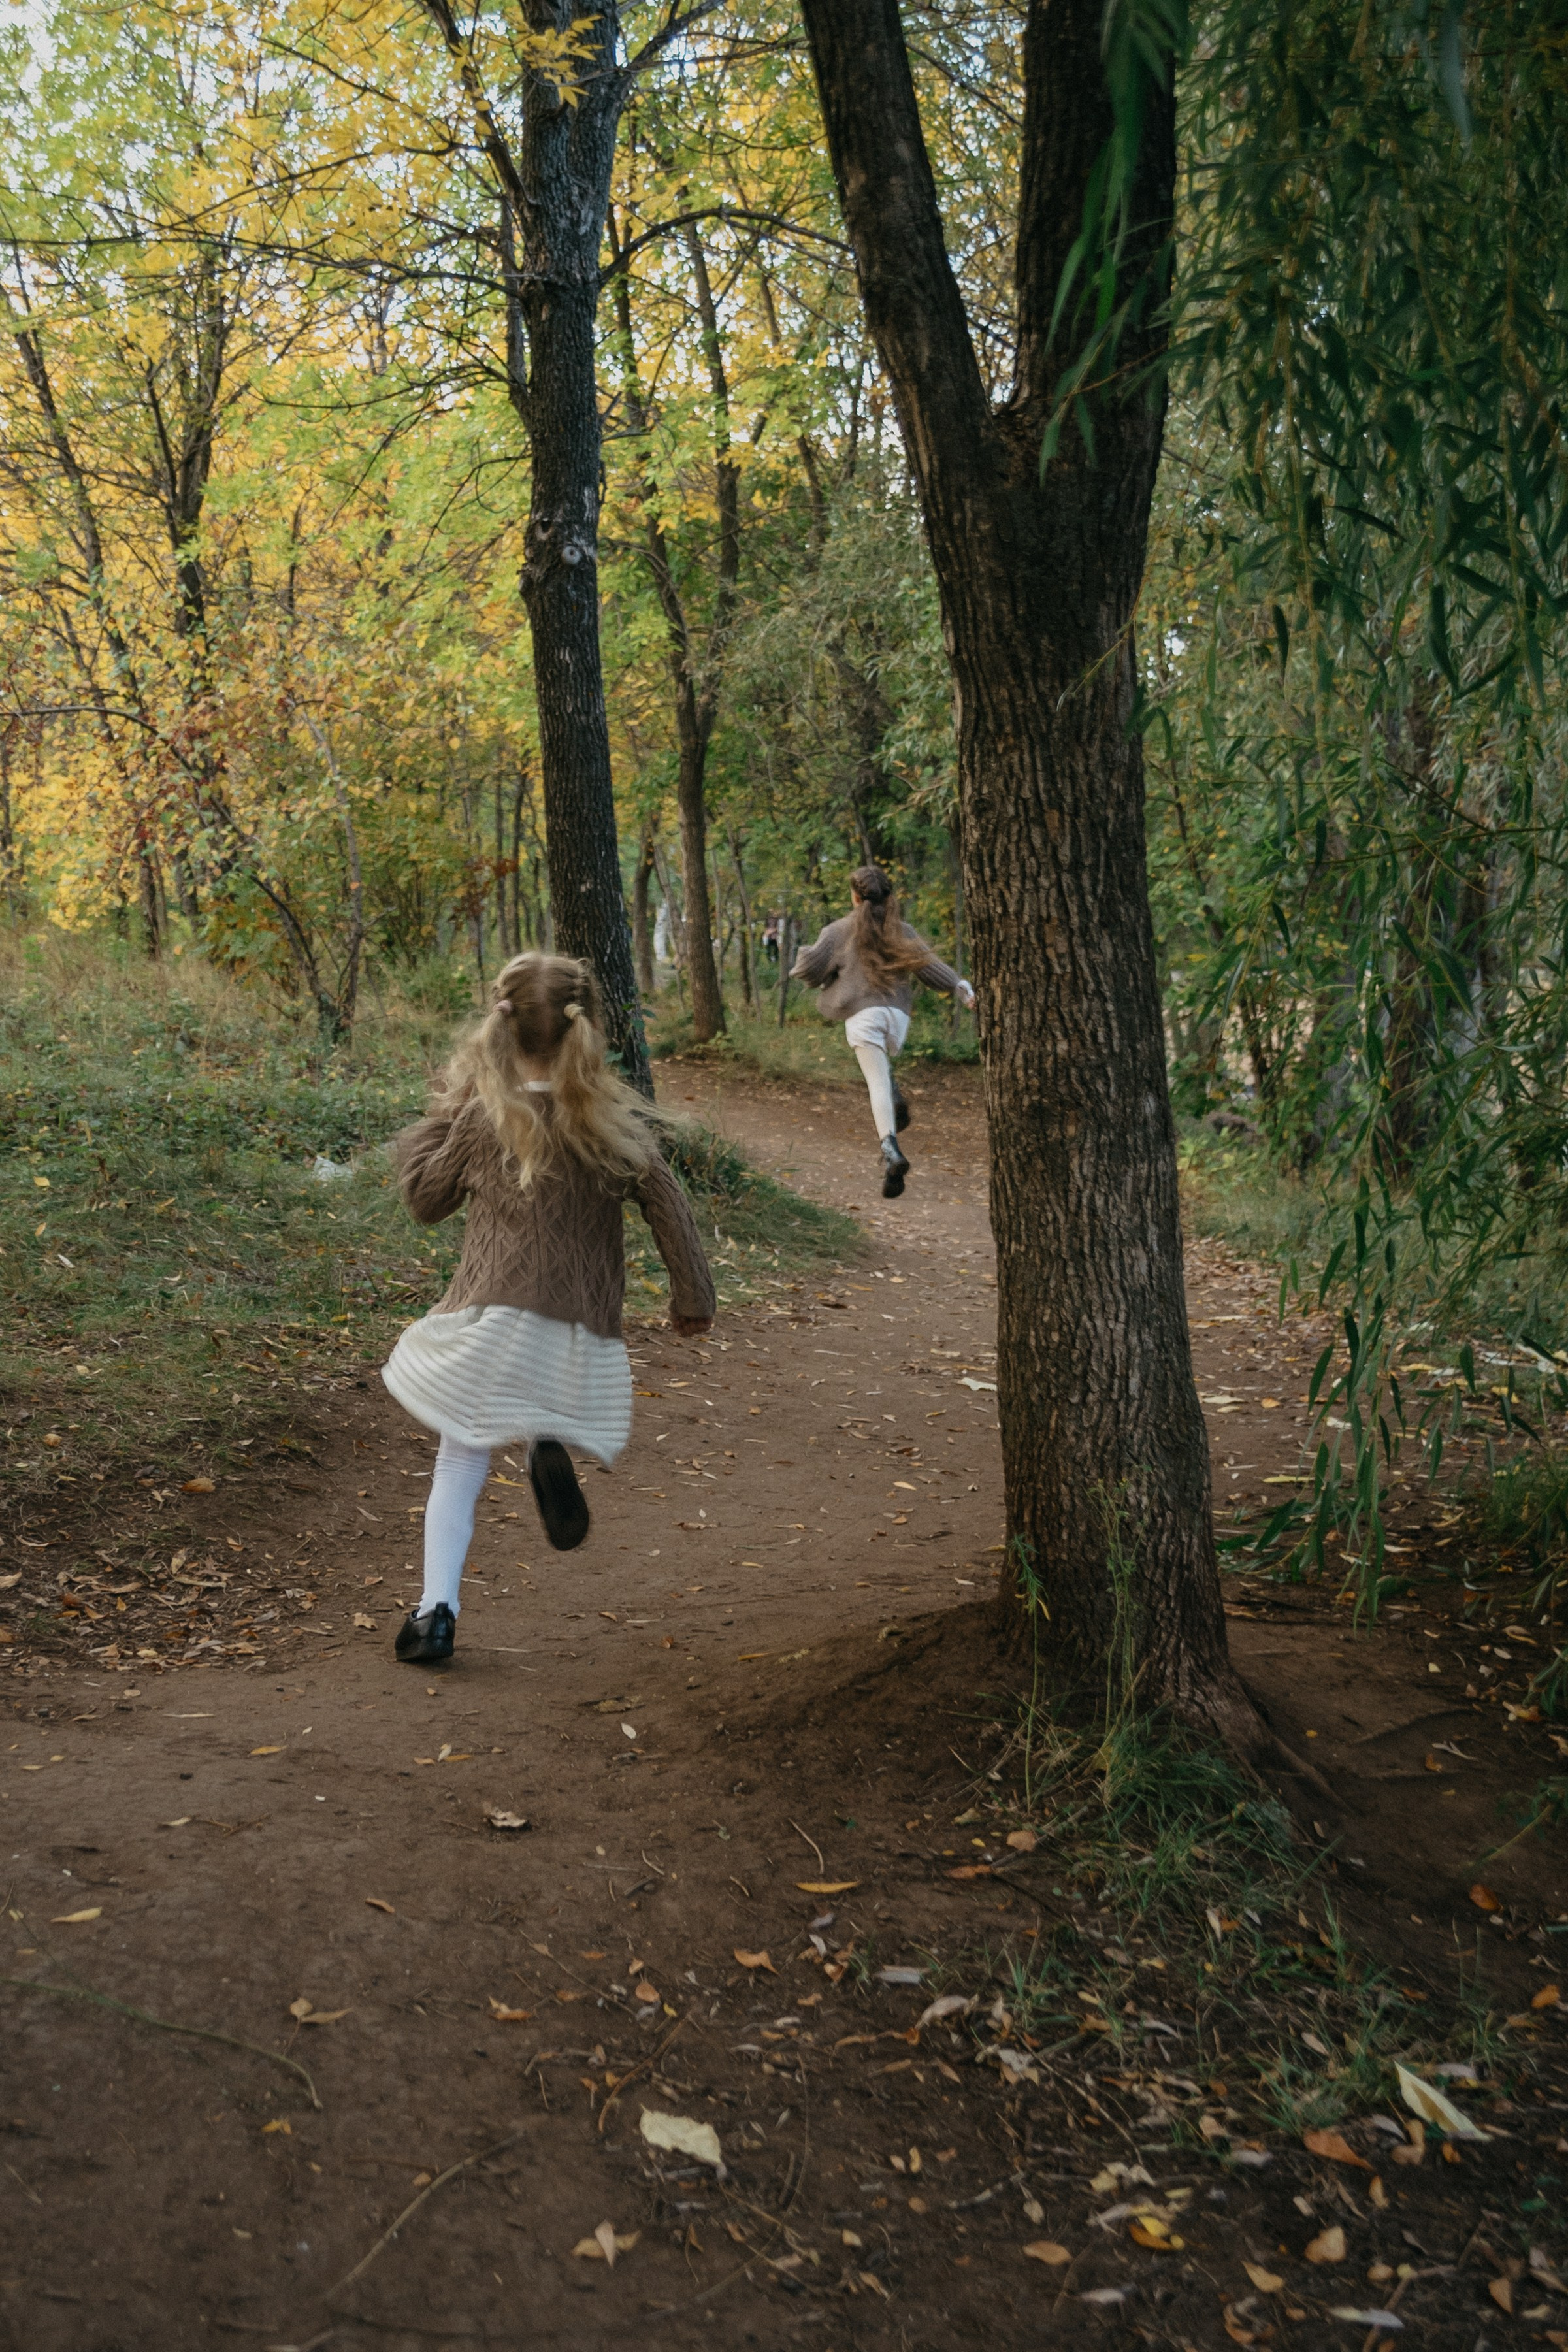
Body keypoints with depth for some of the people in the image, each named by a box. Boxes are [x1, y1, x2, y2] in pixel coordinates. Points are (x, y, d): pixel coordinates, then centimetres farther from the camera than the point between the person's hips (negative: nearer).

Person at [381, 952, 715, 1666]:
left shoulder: (479, 1118, -3)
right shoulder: (619, 1123, -1)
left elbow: (425, 1199, 10)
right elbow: (670, 1211, 3)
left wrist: (441, 1112, 18)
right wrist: (693, 1295, 15)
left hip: (491, 1318, -1)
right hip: (581, 1326, 1)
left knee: (459, 1464, 7)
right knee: (536, 1422, 24)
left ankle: (436, 1611, -2)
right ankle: (545, 1450, -12)